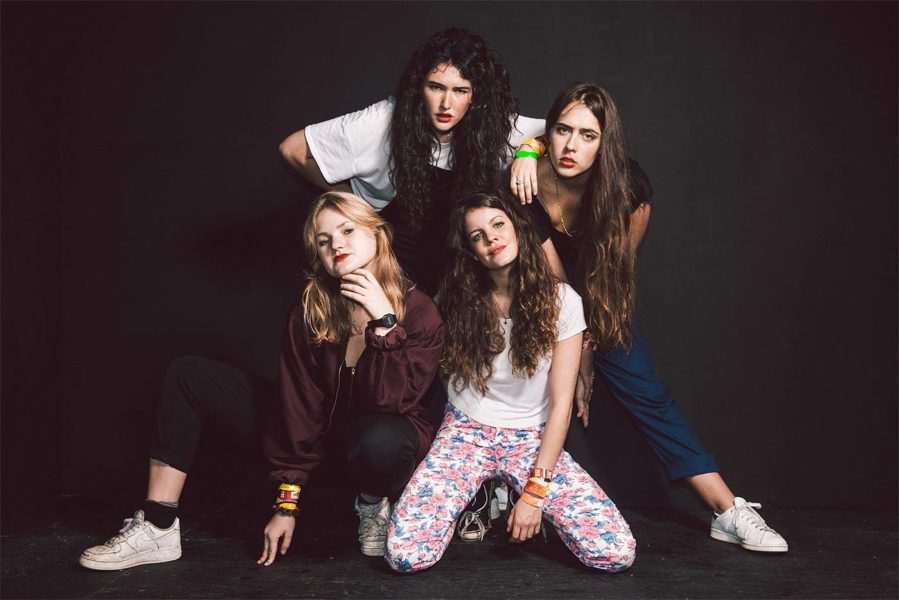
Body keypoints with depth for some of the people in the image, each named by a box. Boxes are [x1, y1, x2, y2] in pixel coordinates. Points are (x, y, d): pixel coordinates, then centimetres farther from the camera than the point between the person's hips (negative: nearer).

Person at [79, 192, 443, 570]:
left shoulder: (419, 312, -19)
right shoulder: (309, 313, -12)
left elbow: (393, 404, -29)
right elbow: (299, 407, -13)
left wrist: (384, 322, -36)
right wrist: (286, 503, -12)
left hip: (384, 434, -4)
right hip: (320, 436, 4)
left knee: (382, 440, -45)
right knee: (188, 375, -6)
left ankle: (373, 501, -6)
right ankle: (158, 528, -8)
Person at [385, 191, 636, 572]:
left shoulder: (560, 300, -7)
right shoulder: (457, 300, -2)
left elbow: (560, 403, -8)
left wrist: (535, 493, -13)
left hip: (531, 439, 0)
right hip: (466, 432, 0)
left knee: (618, 553, -17)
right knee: (404, 554, -22)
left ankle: (513, 497, 10)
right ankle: (477, 498, 10)